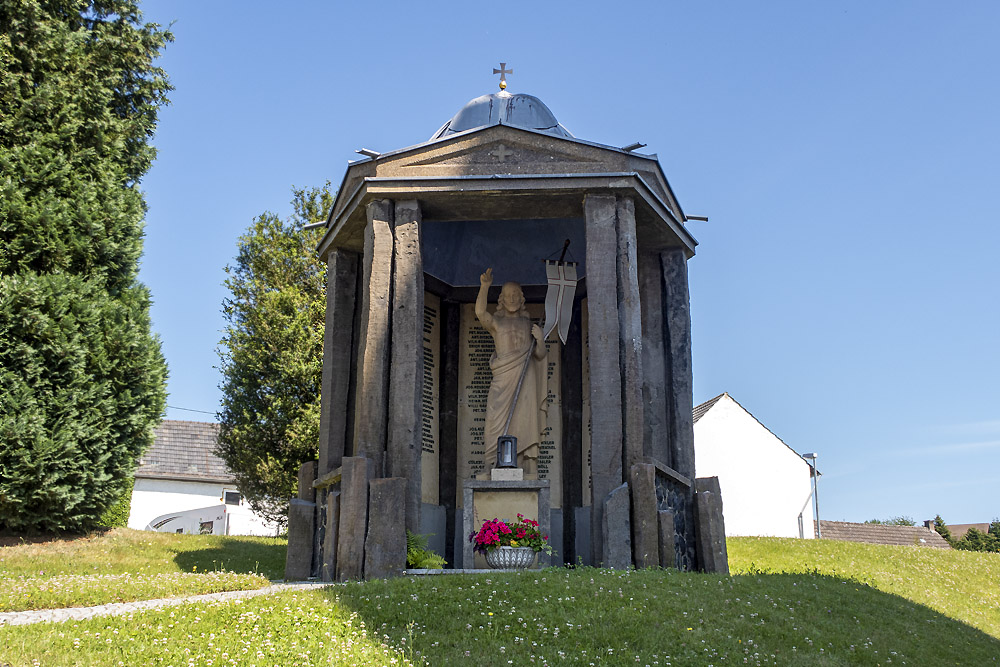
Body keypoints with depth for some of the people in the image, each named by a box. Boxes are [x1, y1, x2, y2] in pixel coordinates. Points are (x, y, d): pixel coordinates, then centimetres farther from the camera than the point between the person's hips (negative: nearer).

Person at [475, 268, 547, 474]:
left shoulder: (528, 324, 17)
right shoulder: (496, 322, 11)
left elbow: (540, 355, 15)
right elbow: (480, 312, -12)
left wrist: (539, 339, -4)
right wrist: (484, 287, -26)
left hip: (525, 380, 2)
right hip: (502, 379, -2)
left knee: (524, 423, -4)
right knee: (497, 423, -12)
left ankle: (525, 471, -3)